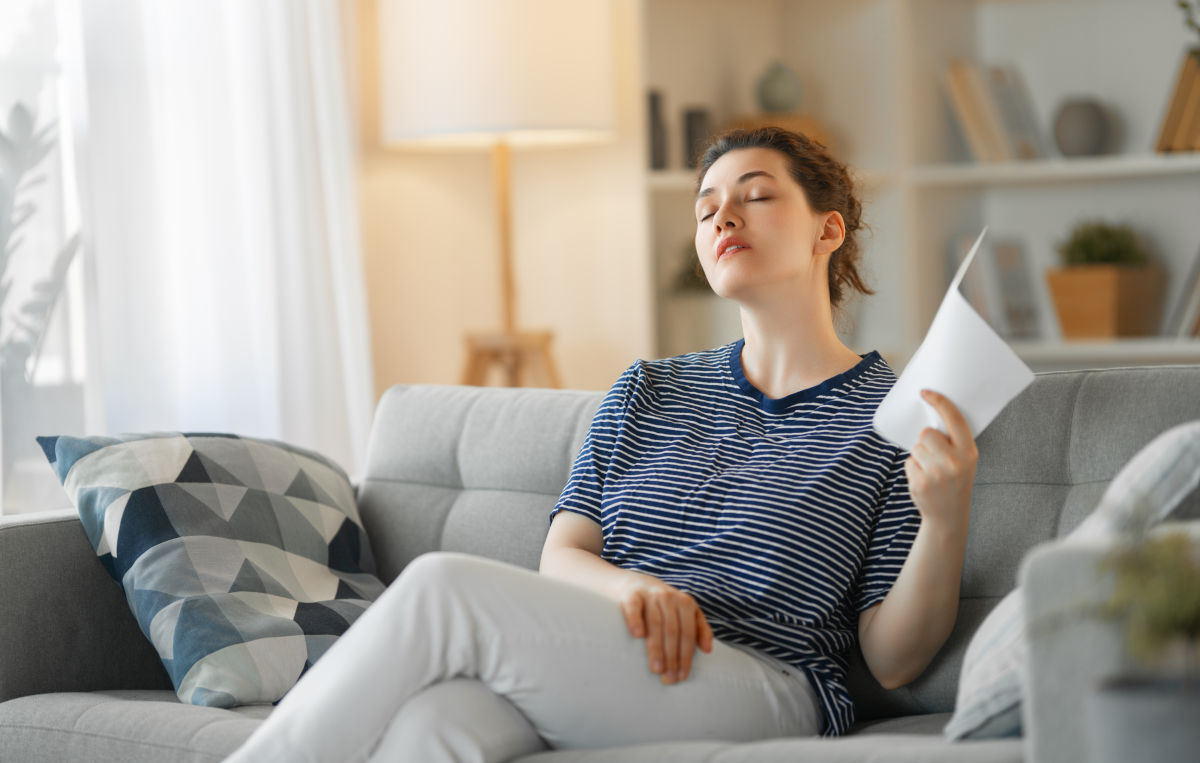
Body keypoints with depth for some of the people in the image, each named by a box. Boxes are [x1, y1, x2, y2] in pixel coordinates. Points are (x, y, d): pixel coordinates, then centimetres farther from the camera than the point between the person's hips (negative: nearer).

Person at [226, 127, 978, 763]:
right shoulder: (650, 392, 25)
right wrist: (632, 588, -10)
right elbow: (561, 556, 14)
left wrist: (946, 517, -16)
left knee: (445, 584, -27)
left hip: (760, 695, -4)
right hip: (581, 678, 4)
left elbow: (893, 660, 3)